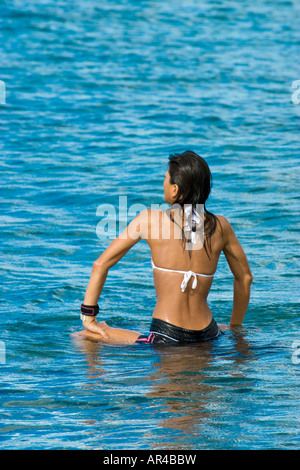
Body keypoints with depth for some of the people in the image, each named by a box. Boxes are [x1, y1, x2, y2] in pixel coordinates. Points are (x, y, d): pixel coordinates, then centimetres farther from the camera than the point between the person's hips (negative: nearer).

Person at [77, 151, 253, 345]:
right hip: (207, 335, 5)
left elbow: (100, 265, -2)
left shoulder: (150, 219, -5)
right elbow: (245, 278, 15)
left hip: (165, 336, -5)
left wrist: (89, 318, 6)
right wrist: (234, 329, 27)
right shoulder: (220, 226, 3)